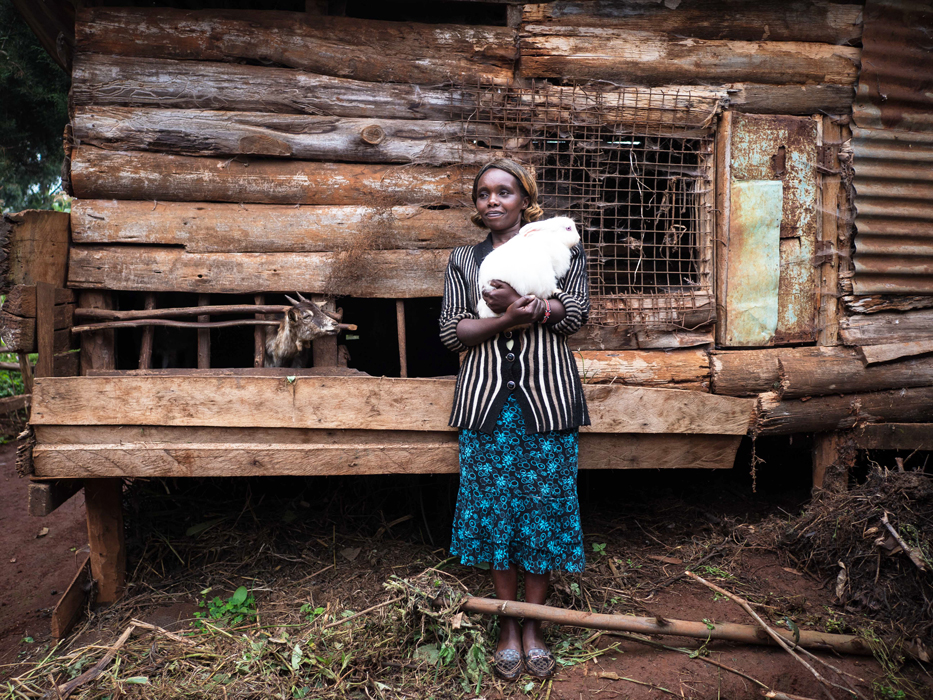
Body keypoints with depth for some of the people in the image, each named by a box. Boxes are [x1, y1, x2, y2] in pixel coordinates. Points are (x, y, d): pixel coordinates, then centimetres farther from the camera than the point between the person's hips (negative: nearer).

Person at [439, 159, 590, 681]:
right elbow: (452, 332, 3)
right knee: (496, 505, 4)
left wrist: (520, 305, -17)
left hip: (546, 397, -1)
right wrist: (506, 320, -13)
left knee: (544, 505, 3)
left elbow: (576, 312, -3)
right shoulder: (464, 260, 14)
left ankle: (533, 624, 20)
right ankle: (508, 625, 20)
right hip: (487, 399, 2)